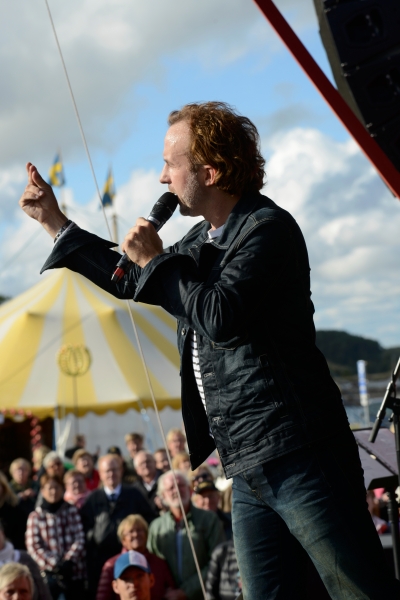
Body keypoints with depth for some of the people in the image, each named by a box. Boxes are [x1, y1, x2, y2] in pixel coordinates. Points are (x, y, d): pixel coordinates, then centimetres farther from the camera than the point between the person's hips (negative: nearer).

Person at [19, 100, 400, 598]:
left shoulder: (268, 229, -10)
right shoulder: (202, 240, 18)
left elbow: (221, 317, -24)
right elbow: (132, 283, 32)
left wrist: (155, 260, -9)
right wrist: (53, 220, 31)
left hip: (297, 458, -9)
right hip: (248, 470, 9)